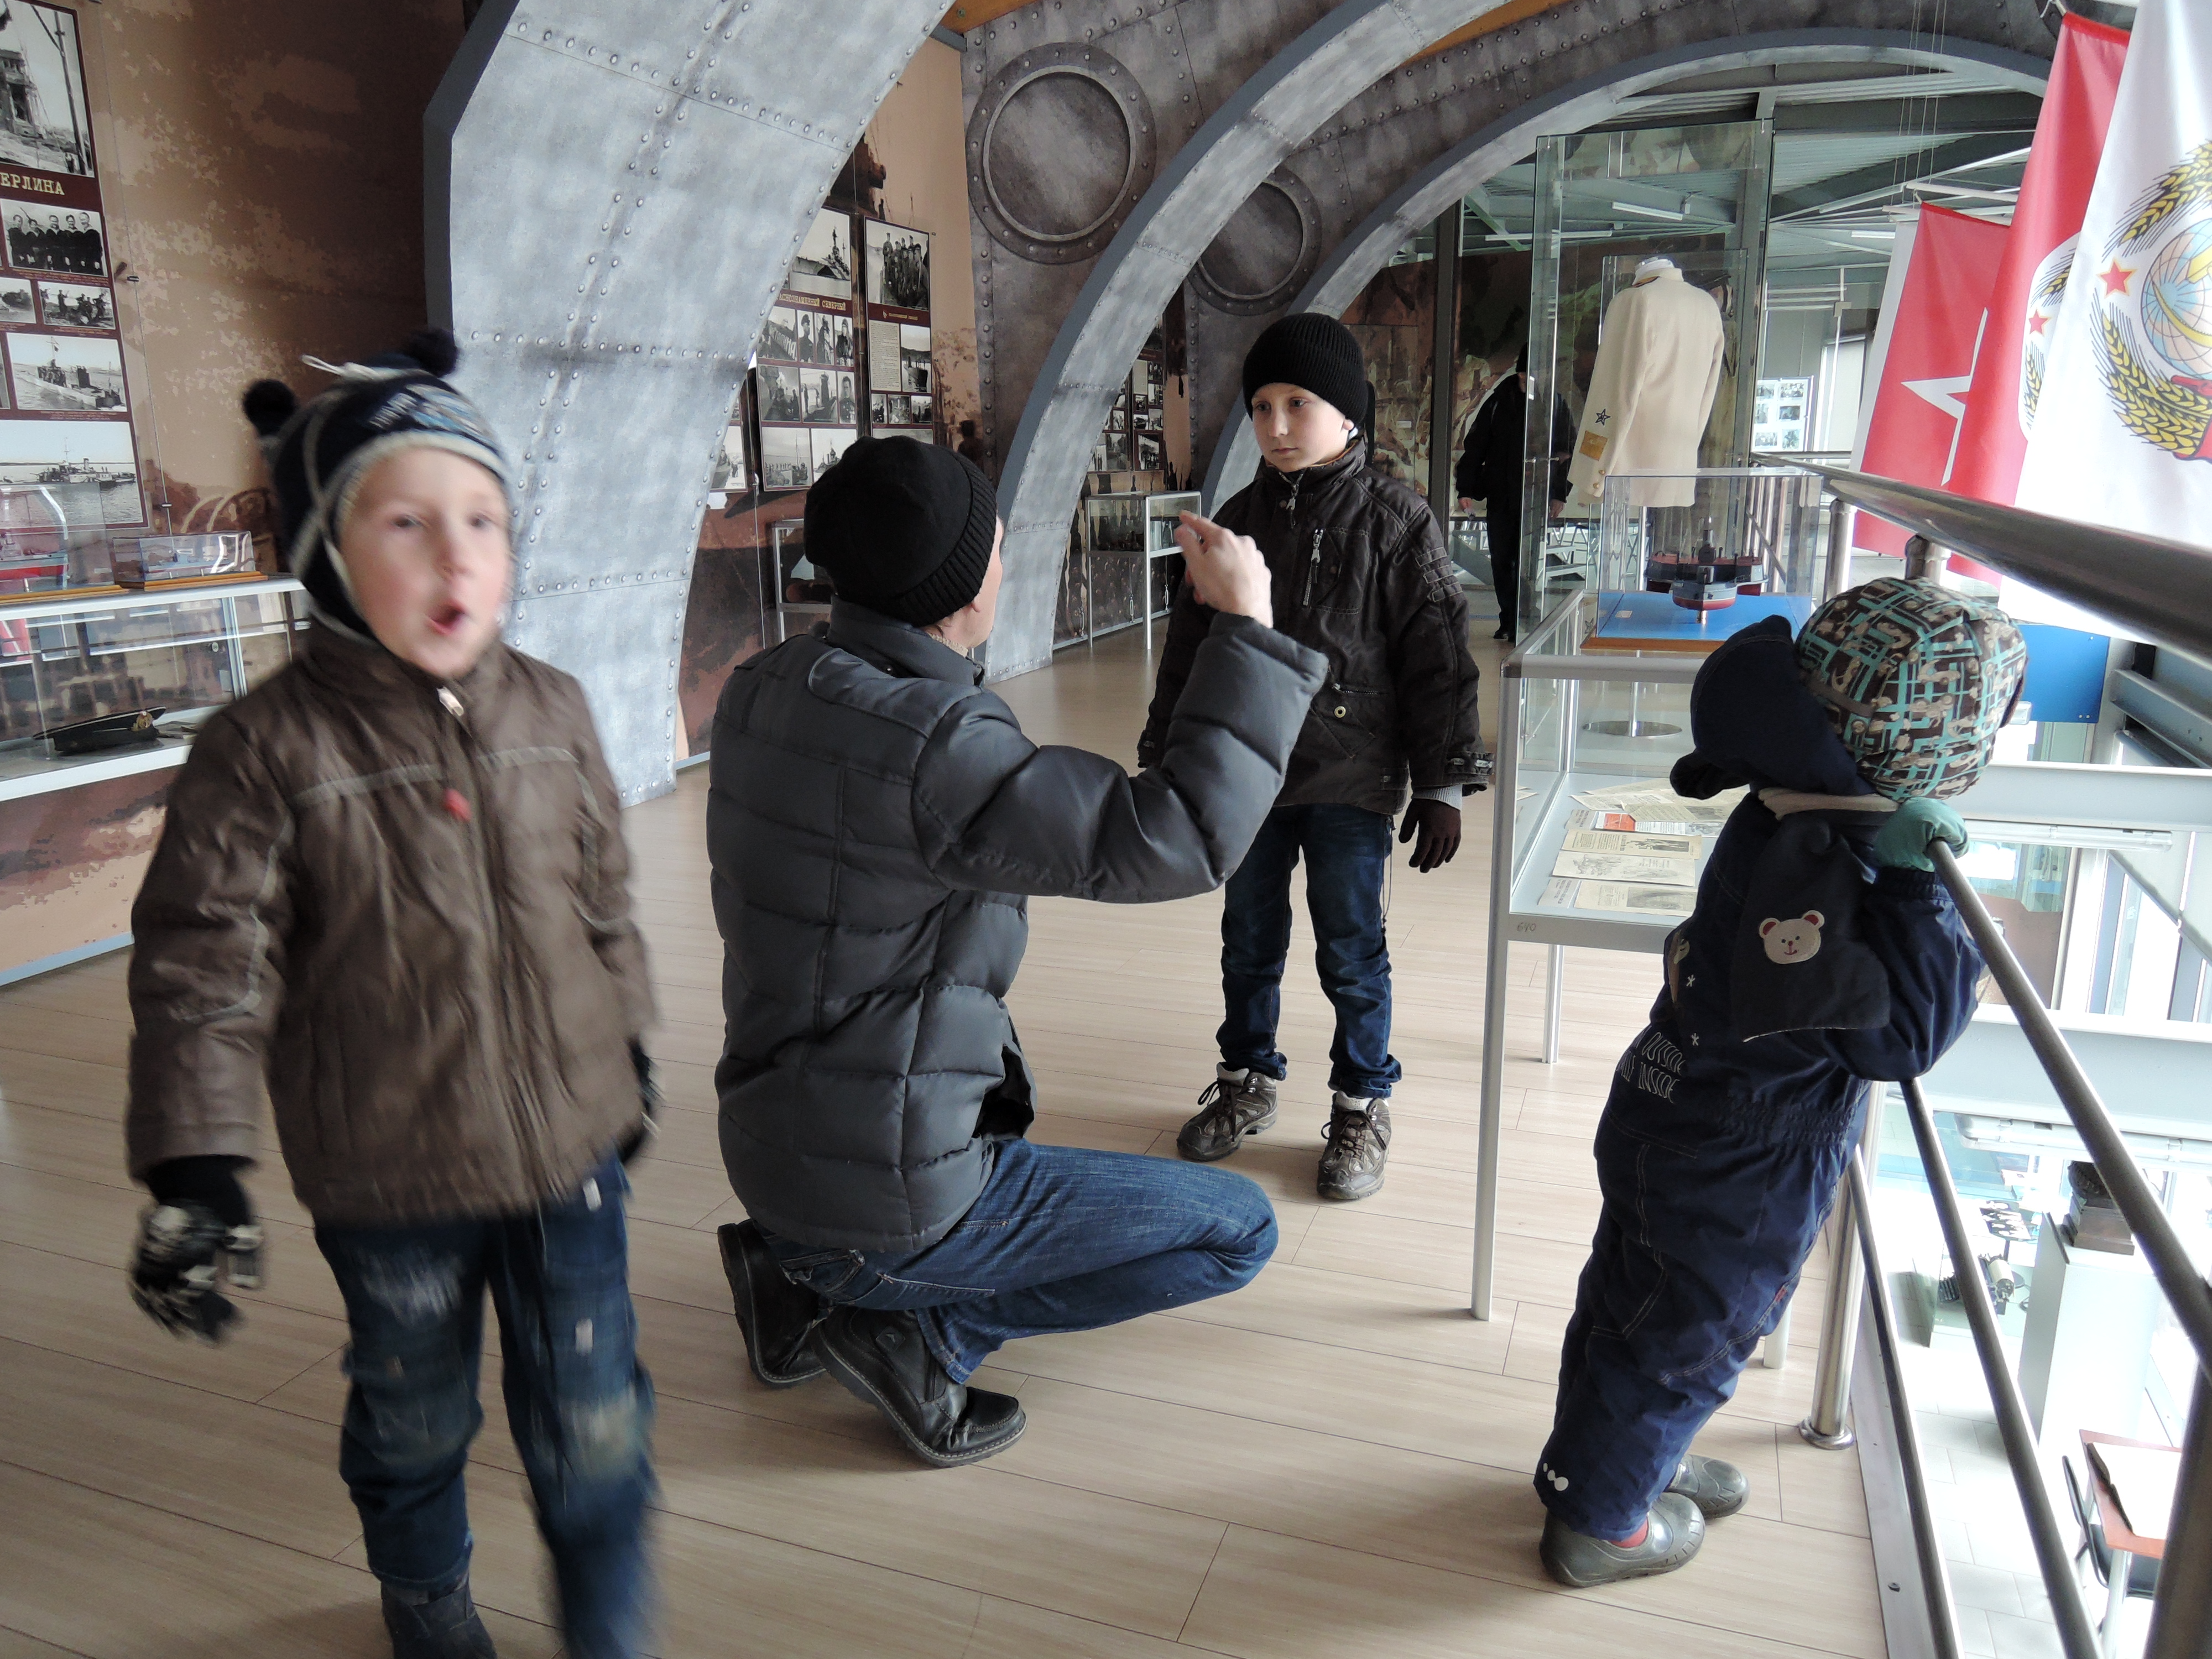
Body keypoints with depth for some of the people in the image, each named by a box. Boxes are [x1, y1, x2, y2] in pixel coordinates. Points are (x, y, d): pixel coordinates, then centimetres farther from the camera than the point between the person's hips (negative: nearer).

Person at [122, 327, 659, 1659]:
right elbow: (202, 970, -11)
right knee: (415, 1421, 22)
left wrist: (629, 1055, 16)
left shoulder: (552, 713, -3)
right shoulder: (266, 752, -14)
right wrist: (195, 1176, -14)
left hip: (570, 1149, 2)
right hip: (389, 1181, -2)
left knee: (594, 1424, 12)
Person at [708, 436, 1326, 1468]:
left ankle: (803, 1282, 22)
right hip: (885, 1196, -9)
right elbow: (1184, 837, -32)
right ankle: (923, 1336, -1)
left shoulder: (762, 690, -1)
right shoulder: (934, 747, -28)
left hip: (770, 1143, 9)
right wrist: (1246, 625, -21)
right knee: (1240, 1230, 2)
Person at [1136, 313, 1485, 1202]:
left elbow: (1436, 660, -7)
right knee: (1248, 942, 16)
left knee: (1351, 952, 6)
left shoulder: (1394, 520, -6)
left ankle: (1361, 1106, 24)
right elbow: (1188, 646, 12)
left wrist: (1441, 784, -8)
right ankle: (1247, 1080, 35)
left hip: (1350, 782, -4)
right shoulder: (1238, 518, 7)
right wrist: (1167, 757, 13)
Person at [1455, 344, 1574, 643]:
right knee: (1501, 560, 6)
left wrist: (1560, 494, 3)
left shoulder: (1556, 406, 3)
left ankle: (1518, 622, 2)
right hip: (1500, 497, 2)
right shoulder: (1499, 402, 3)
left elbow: (1567, 452, 10)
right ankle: (1508, 621, 17)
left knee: (1525, 562, -4)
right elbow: (1475, 447, 4)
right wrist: (1466, 489, -3)